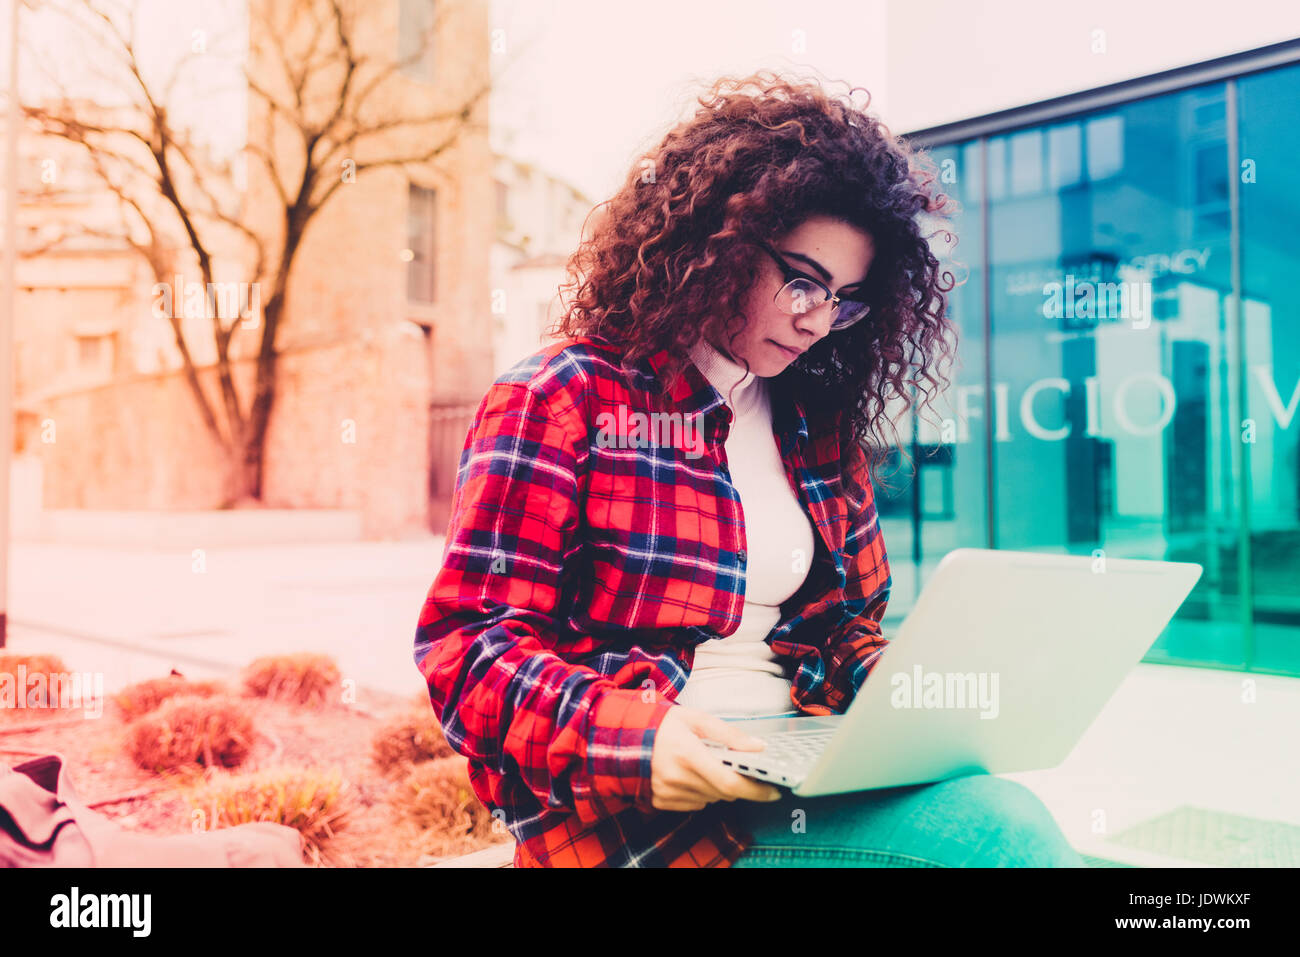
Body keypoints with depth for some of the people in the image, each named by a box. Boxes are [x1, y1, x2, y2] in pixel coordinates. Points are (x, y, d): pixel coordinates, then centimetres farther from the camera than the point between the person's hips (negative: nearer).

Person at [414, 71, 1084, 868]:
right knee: (1005, 837, -26)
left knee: (1011, 821, -25)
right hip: (619, 801, -6)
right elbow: (468, 645, -7)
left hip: (799, 764, 7)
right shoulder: (560, 400, -2)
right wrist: (630, 740, -24)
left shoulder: (821, 426, 16)